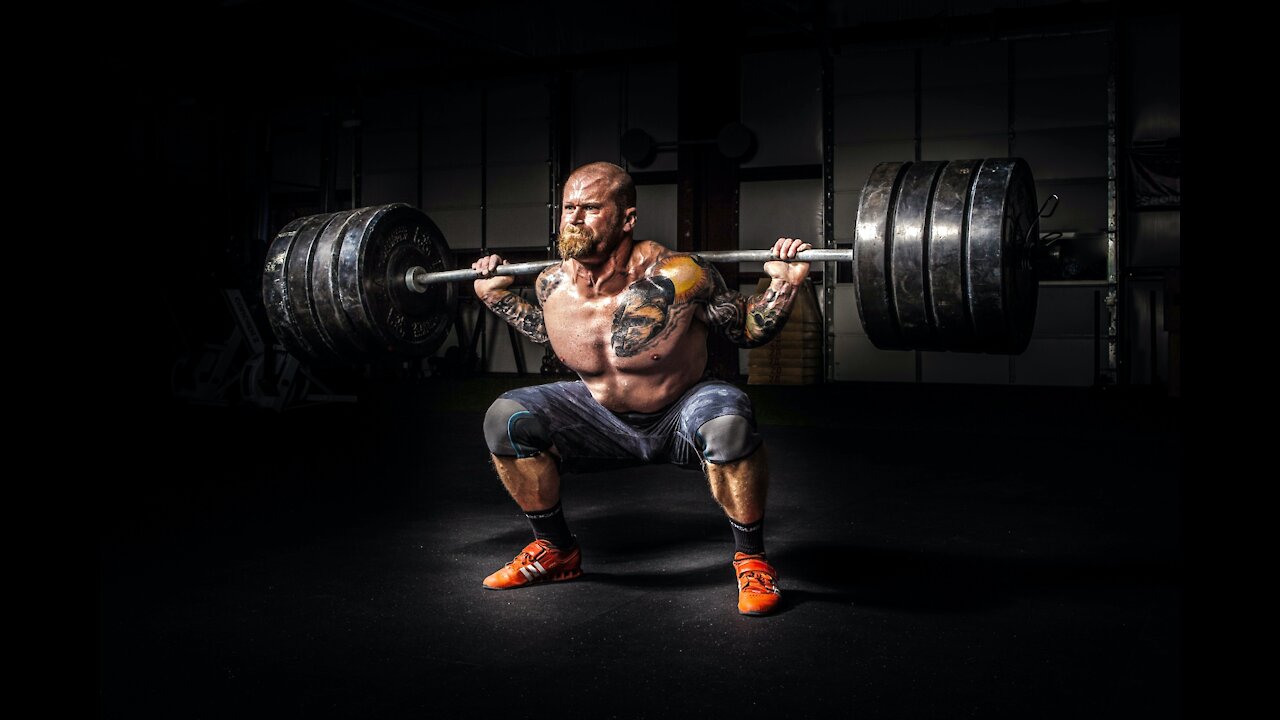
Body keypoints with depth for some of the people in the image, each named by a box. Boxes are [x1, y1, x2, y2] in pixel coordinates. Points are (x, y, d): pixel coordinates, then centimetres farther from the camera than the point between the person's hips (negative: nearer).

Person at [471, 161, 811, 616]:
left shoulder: (677, 279, -26)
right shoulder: (553, 285, -12)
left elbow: (749, 332, -12)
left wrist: (783, 286, -28)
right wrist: (498, 297, 7)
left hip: (681, 420, -4)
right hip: (605, 421, 5)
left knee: (727, 420, -38)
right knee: (505, 420, -14)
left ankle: (751, 558, -12)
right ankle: (556, 551, 8)